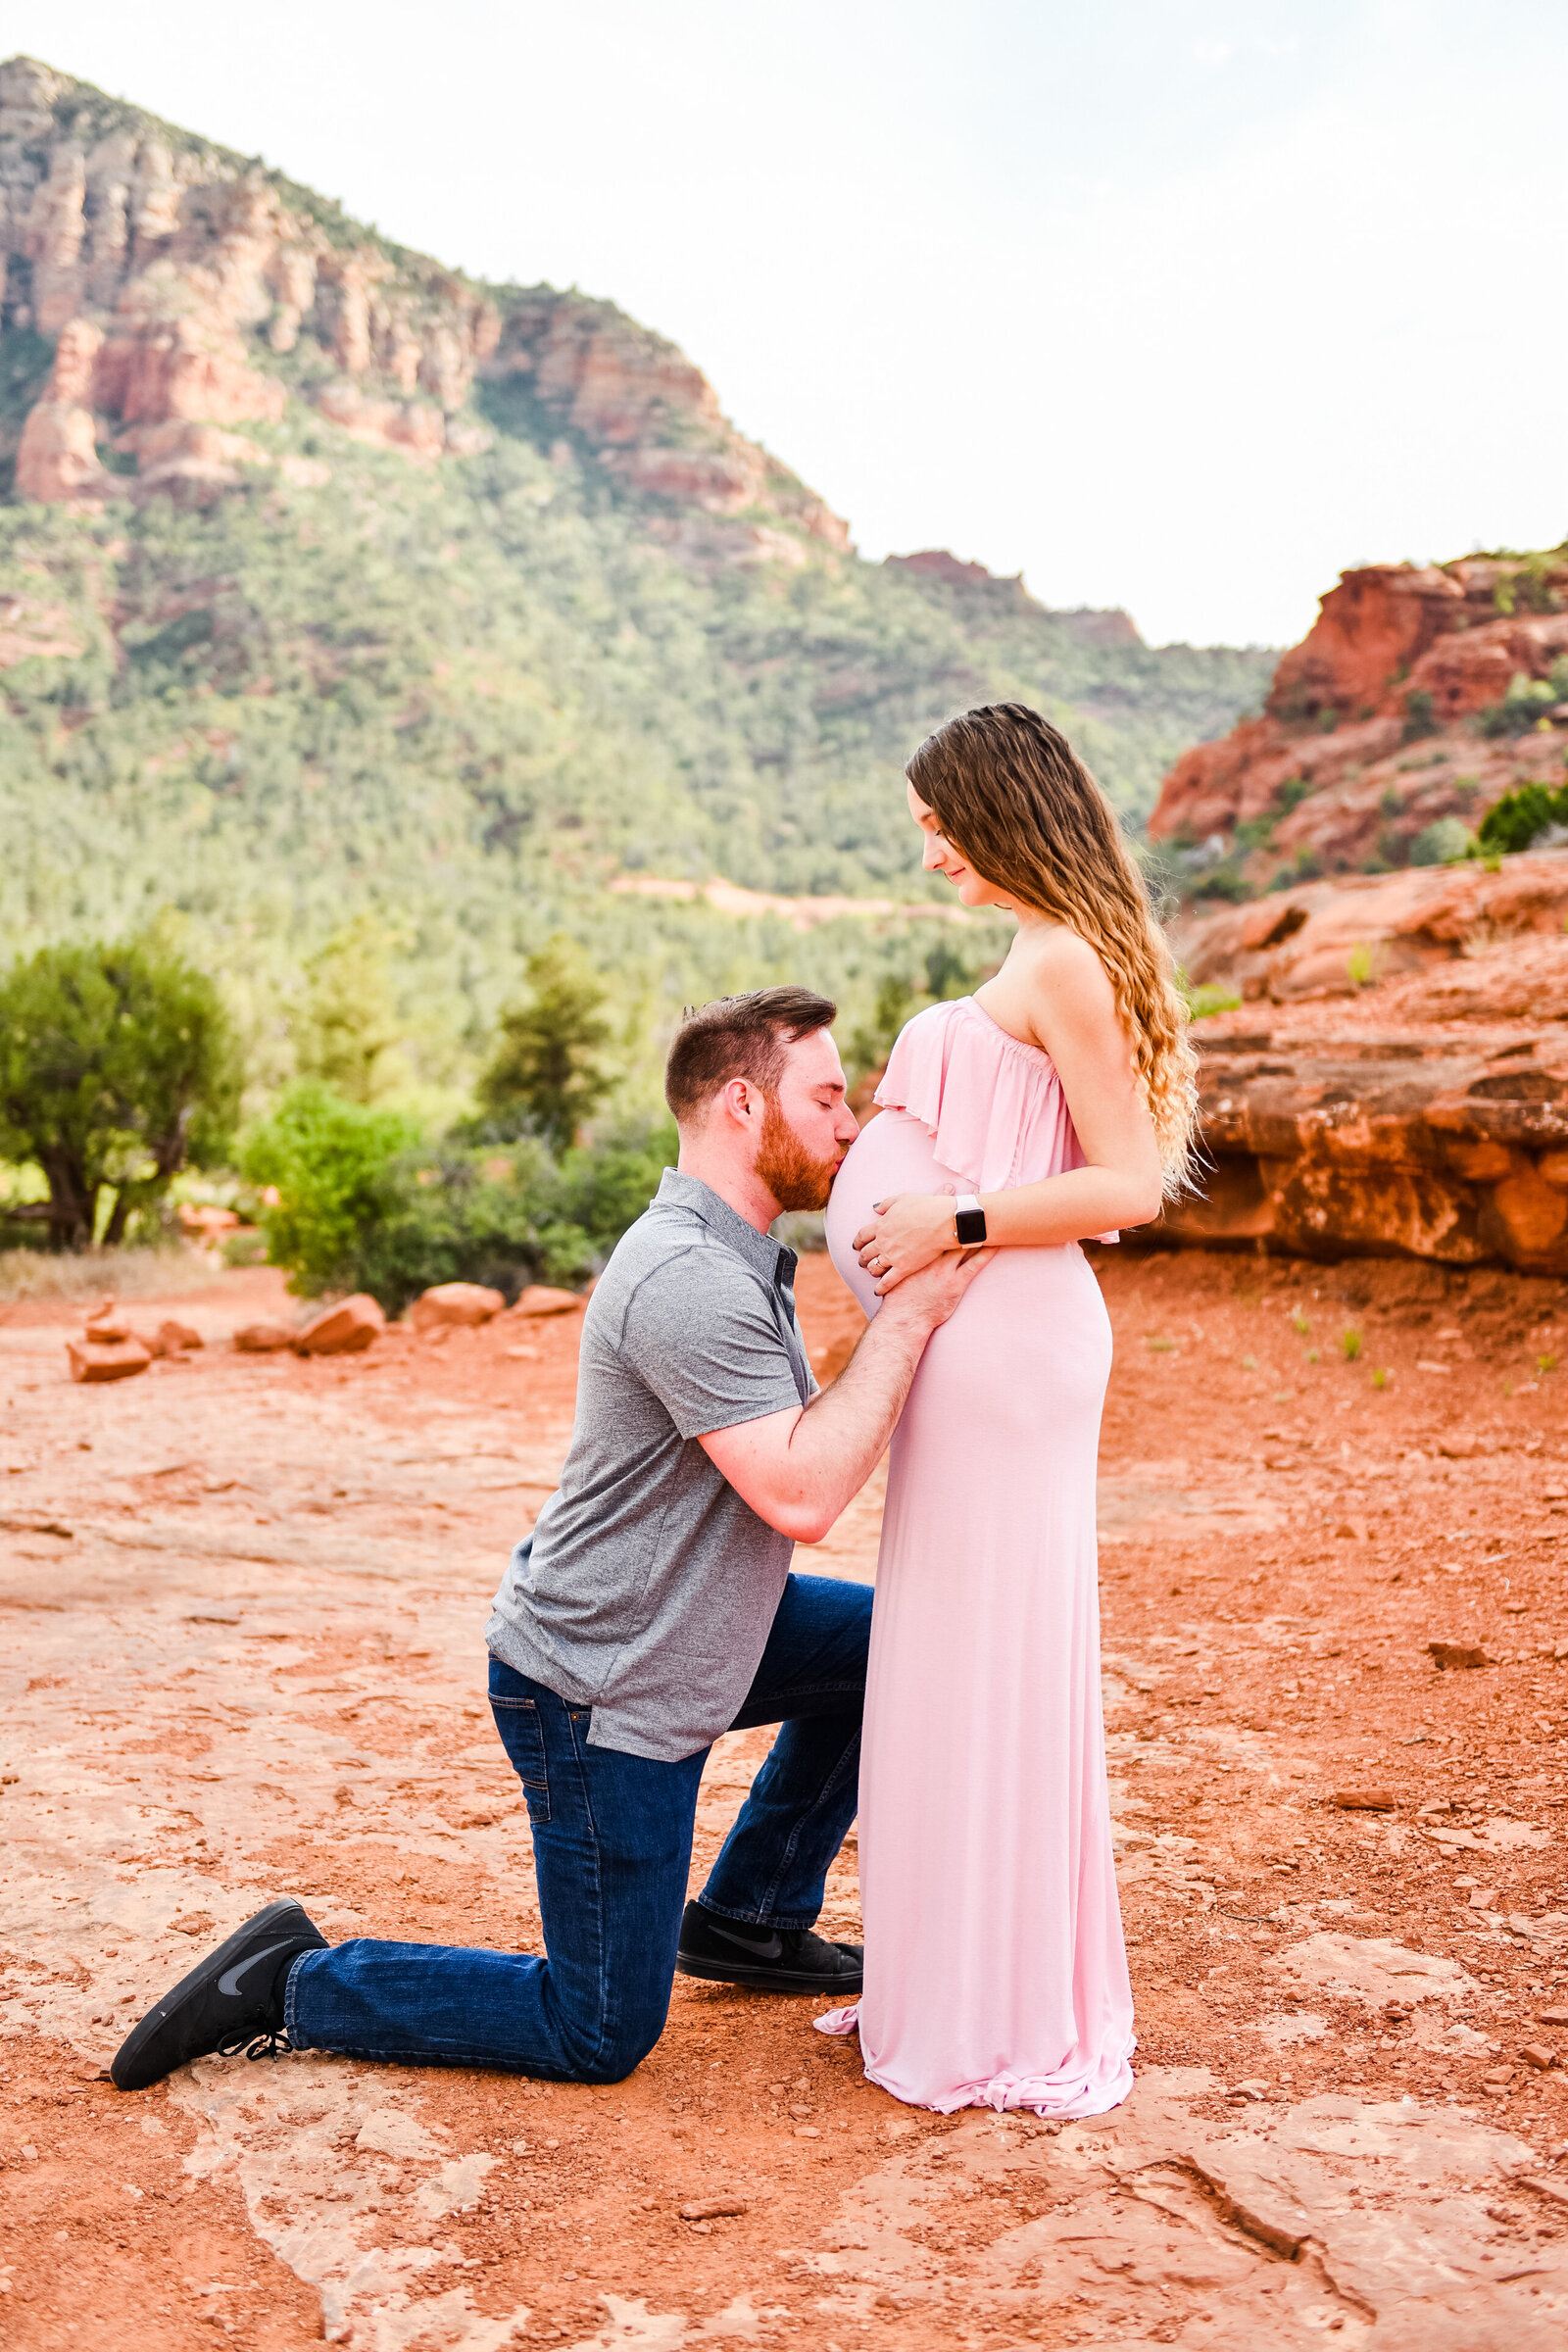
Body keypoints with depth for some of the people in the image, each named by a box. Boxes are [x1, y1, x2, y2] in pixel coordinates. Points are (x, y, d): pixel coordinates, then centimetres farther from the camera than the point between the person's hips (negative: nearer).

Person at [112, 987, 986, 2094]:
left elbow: (801, 1446, 11)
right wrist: (910, 1312, -26)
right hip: (598, 1698, -10)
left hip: (673, 1636, 10)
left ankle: (747, 1917, 26)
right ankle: (293, 1984, 10)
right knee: (602, 2037, 2)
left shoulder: (740, 1260, 7)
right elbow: (802, 1494, -31)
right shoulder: (687, 1278, -27)